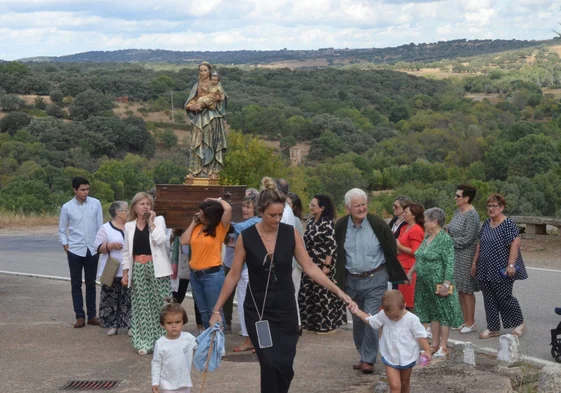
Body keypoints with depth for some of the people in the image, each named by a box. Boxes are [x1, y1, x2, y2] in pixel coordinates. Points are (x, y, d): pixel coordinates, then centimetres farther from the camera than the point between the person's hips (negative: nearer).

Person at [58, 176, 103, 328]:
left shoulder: (96, 204, -3)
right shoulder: (67, 207, -4)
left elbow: (100, 226, 2)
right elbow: (62, 230, 5)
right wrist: (65, 246, -2)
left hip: (92, 250, 1)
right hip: (75, 251, -1)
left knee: (91, 284, 9)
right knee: (76, 284, 5)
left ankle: (92, 315, 17)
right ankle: (80, 316, 11)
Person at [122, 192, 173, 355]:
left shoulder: (158, 220, 3)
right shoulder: (129, 226, 10)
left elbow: (161, 240, -14)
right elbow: (127, 252, 12)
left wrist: (151, 222, -10)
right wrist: (125, 273, 6)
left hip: (157, 268, -2)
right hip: (138, 269, 3)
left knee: (162, 304, -5)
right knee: (142, 307, 4)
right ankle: (144, 342, 12)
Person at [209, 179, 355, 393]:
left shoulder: (291, 233, -5)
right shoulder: (246, 237, -9)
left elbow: (309, 267, -3)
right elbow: (233, 276, -2)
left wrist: (339, 292, -10)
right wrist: (217, 309, -3)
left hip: (285, 309, 2)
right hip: (257, 310, -2)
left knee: (285, 367, 5)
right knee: (270, 365, -12)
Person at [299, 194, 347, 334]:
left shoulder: (328, 223, -14)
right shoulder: (311, 222, 11)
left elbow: (331, 246, -17)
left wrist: (327, 266, -20)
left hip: (323, 266, -8)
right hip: (310, 265, 8)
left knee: (324, 295, -2)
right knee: (308, 294, 10)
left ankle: (328, 325, 8)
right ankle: (312, 323, 21)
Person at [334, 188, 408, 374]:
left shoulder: (377, 224, -13)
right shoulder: (341, 226, -4)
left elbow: (392, 249, -2)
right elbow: (338, 254, 10)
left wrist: (392, 273, 2)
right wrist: (339, 277, 10)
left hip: (375, 280, -4)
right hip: (351, 281, 4)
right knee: (357, 321, 13)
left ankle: (368, 360, -1)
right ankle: (363, 355, 28)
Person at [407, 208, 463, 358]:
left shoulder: (445, 240, -15)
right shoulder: (427, 238, 11)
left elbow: (450, 264, -19)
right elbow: (419, 259, 22)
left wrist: (446, 284, -23)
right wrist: (411, 272, 19)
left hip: (438, 284, -8)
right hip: (425, 284, 8)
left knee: (443, 313, 1)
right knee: (432, 313, 13)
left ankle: (443, 347, 8)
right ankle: (435, 345, 22)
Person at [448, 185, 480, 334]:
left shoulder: (472, 215, -17)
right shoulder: (458, 211, 10)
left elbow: (467, 239, -20)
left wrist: (449, 241, -12)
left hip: (466, 255, -9)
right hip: (456, 254, 9)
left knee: (467, 290, -1)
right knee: (460, 289, 13)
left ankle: (471, 323, 9)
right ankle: (465, 321, 22)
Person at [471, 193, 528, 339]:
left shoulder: (508, 223, -12)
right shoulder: (486, 223, 11)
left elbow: (515, 243, -19)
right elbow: (480, 244, 18)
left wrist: (511, 265, -24)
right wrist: (475, 262, 16)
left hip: (501, 270, -7)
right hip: (486, 270, 7)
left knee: (504, 297, -1)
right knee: (489, 299, 8)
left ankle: (519, 324, 17)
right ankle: (493, 328, 16)